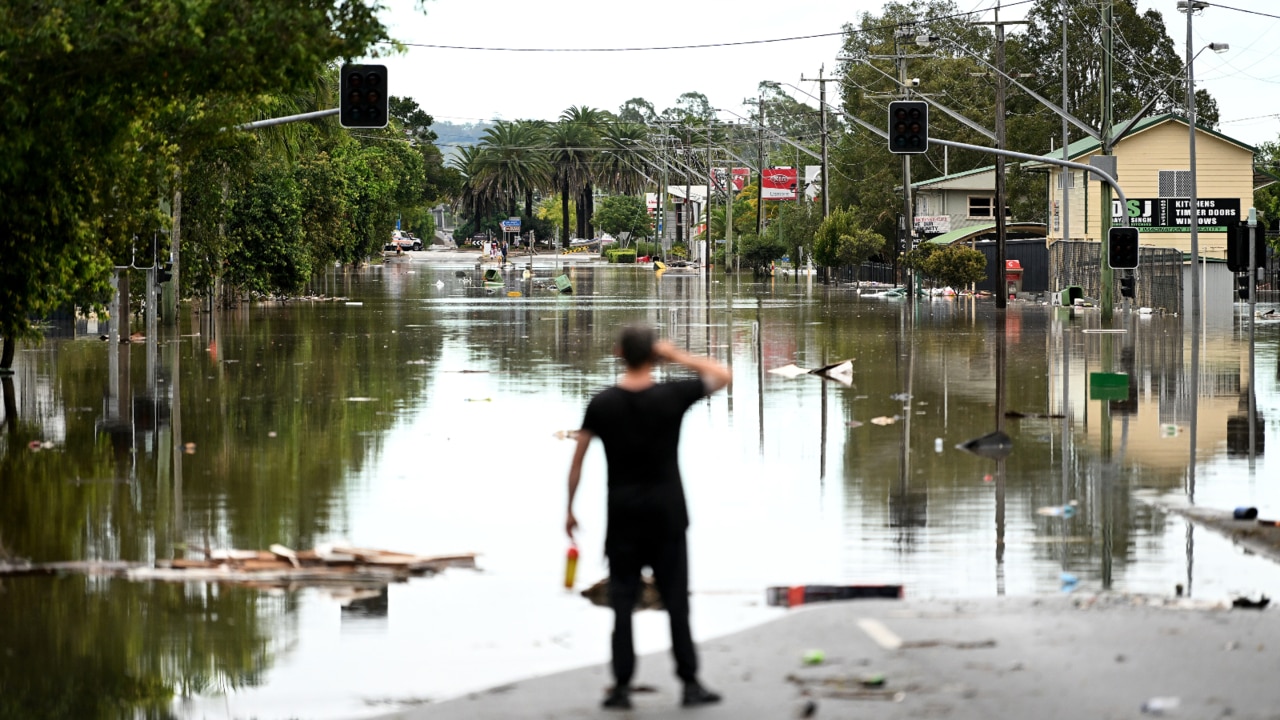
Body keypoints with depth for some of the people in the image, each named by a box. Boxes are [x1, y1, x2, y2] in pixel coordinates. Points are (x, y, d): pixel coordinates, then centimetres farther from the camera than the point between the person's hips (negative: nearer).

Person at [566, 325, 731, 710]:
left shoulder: (602, 404, -4)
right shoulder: (672, 396, -8)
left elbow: (577, 461, -1)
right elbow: (723, 375, 5)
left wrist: (569, 510, 7)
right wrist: (677, 356, 1)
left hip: (623, 514, 1)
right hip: (667, 512, -1)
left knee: (622, 599, 5)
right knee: (676, 598, 4)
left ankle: (622, 685, 3)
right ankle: (690, 683, 5)